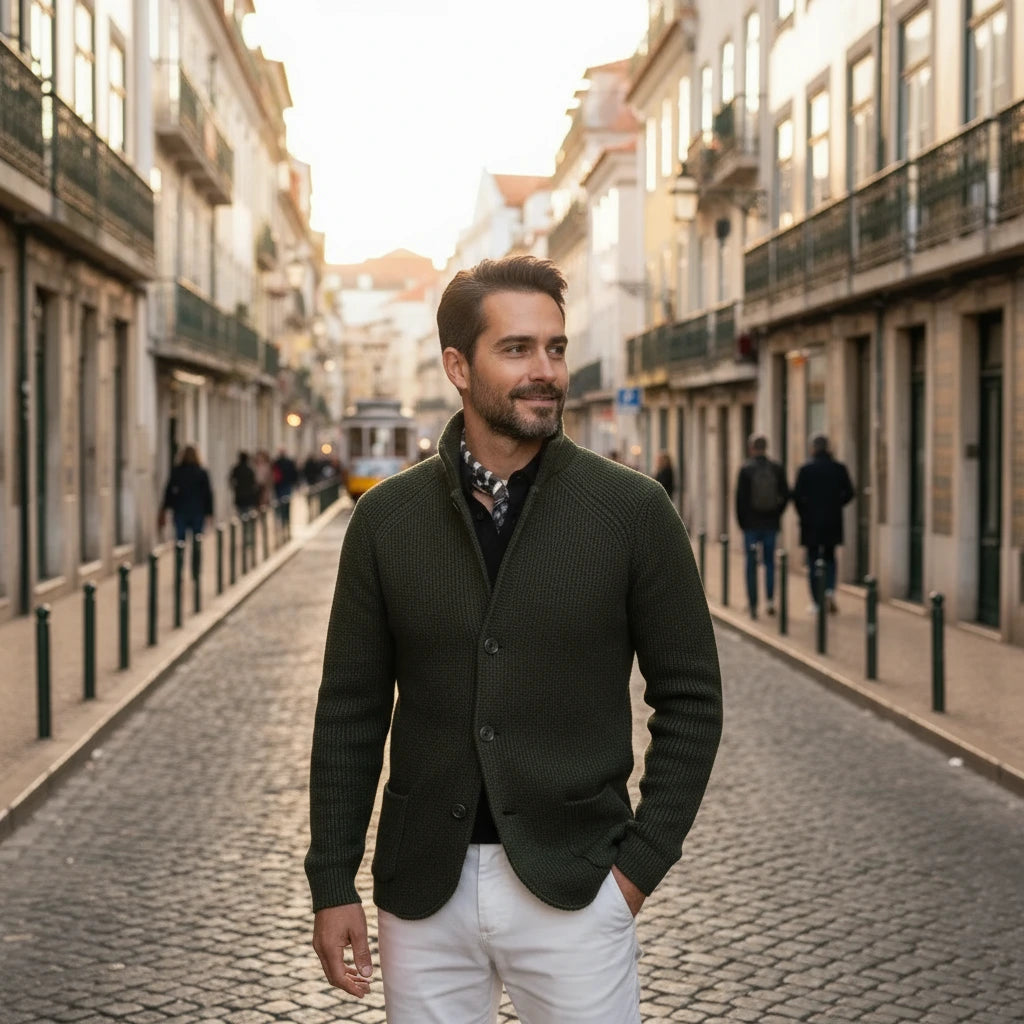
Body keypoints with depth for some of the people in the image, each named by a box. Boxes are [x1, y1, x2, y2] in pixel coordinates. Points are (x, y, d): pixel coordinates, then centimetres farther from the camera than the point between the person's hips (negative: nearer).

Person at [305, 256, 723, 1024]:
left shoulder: (633, 512, -5)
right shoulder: (387, 518, 1)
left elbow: (691, 697, 0)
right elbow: (352, 709, 4)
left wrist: (643, 861, -5)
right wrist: (332, 884, 2)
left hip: (572, 887, -1)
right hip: (423, 889, 2)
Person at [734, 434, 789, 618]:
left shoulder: (746, 469, -8)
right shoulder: (777, 468, 0)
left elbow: (740, 497, -8)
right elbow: (785, 495, 1)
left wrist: (741, 522, 1)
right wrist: (777, 514, 12)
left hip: (751, 524, -2)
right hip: (771, 523, 2)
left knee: (751, 564, 5)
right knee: (770, 561, 13)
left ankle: (753, 605, 4)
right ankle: (770, 599, 1)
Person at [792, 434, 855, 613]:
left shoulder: (806, 468, -8)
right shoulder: (838, 468, 0)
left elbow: (797, 495, -10)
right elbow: (849, 493, 0)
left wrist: (803, 514, 5)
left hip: (811, 522, -2)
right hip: (833, 522, 2)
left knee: (813, 560, 5)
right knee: (829, 557, 17)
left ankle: (816, 601, 4)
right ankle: (830, 589, -5)